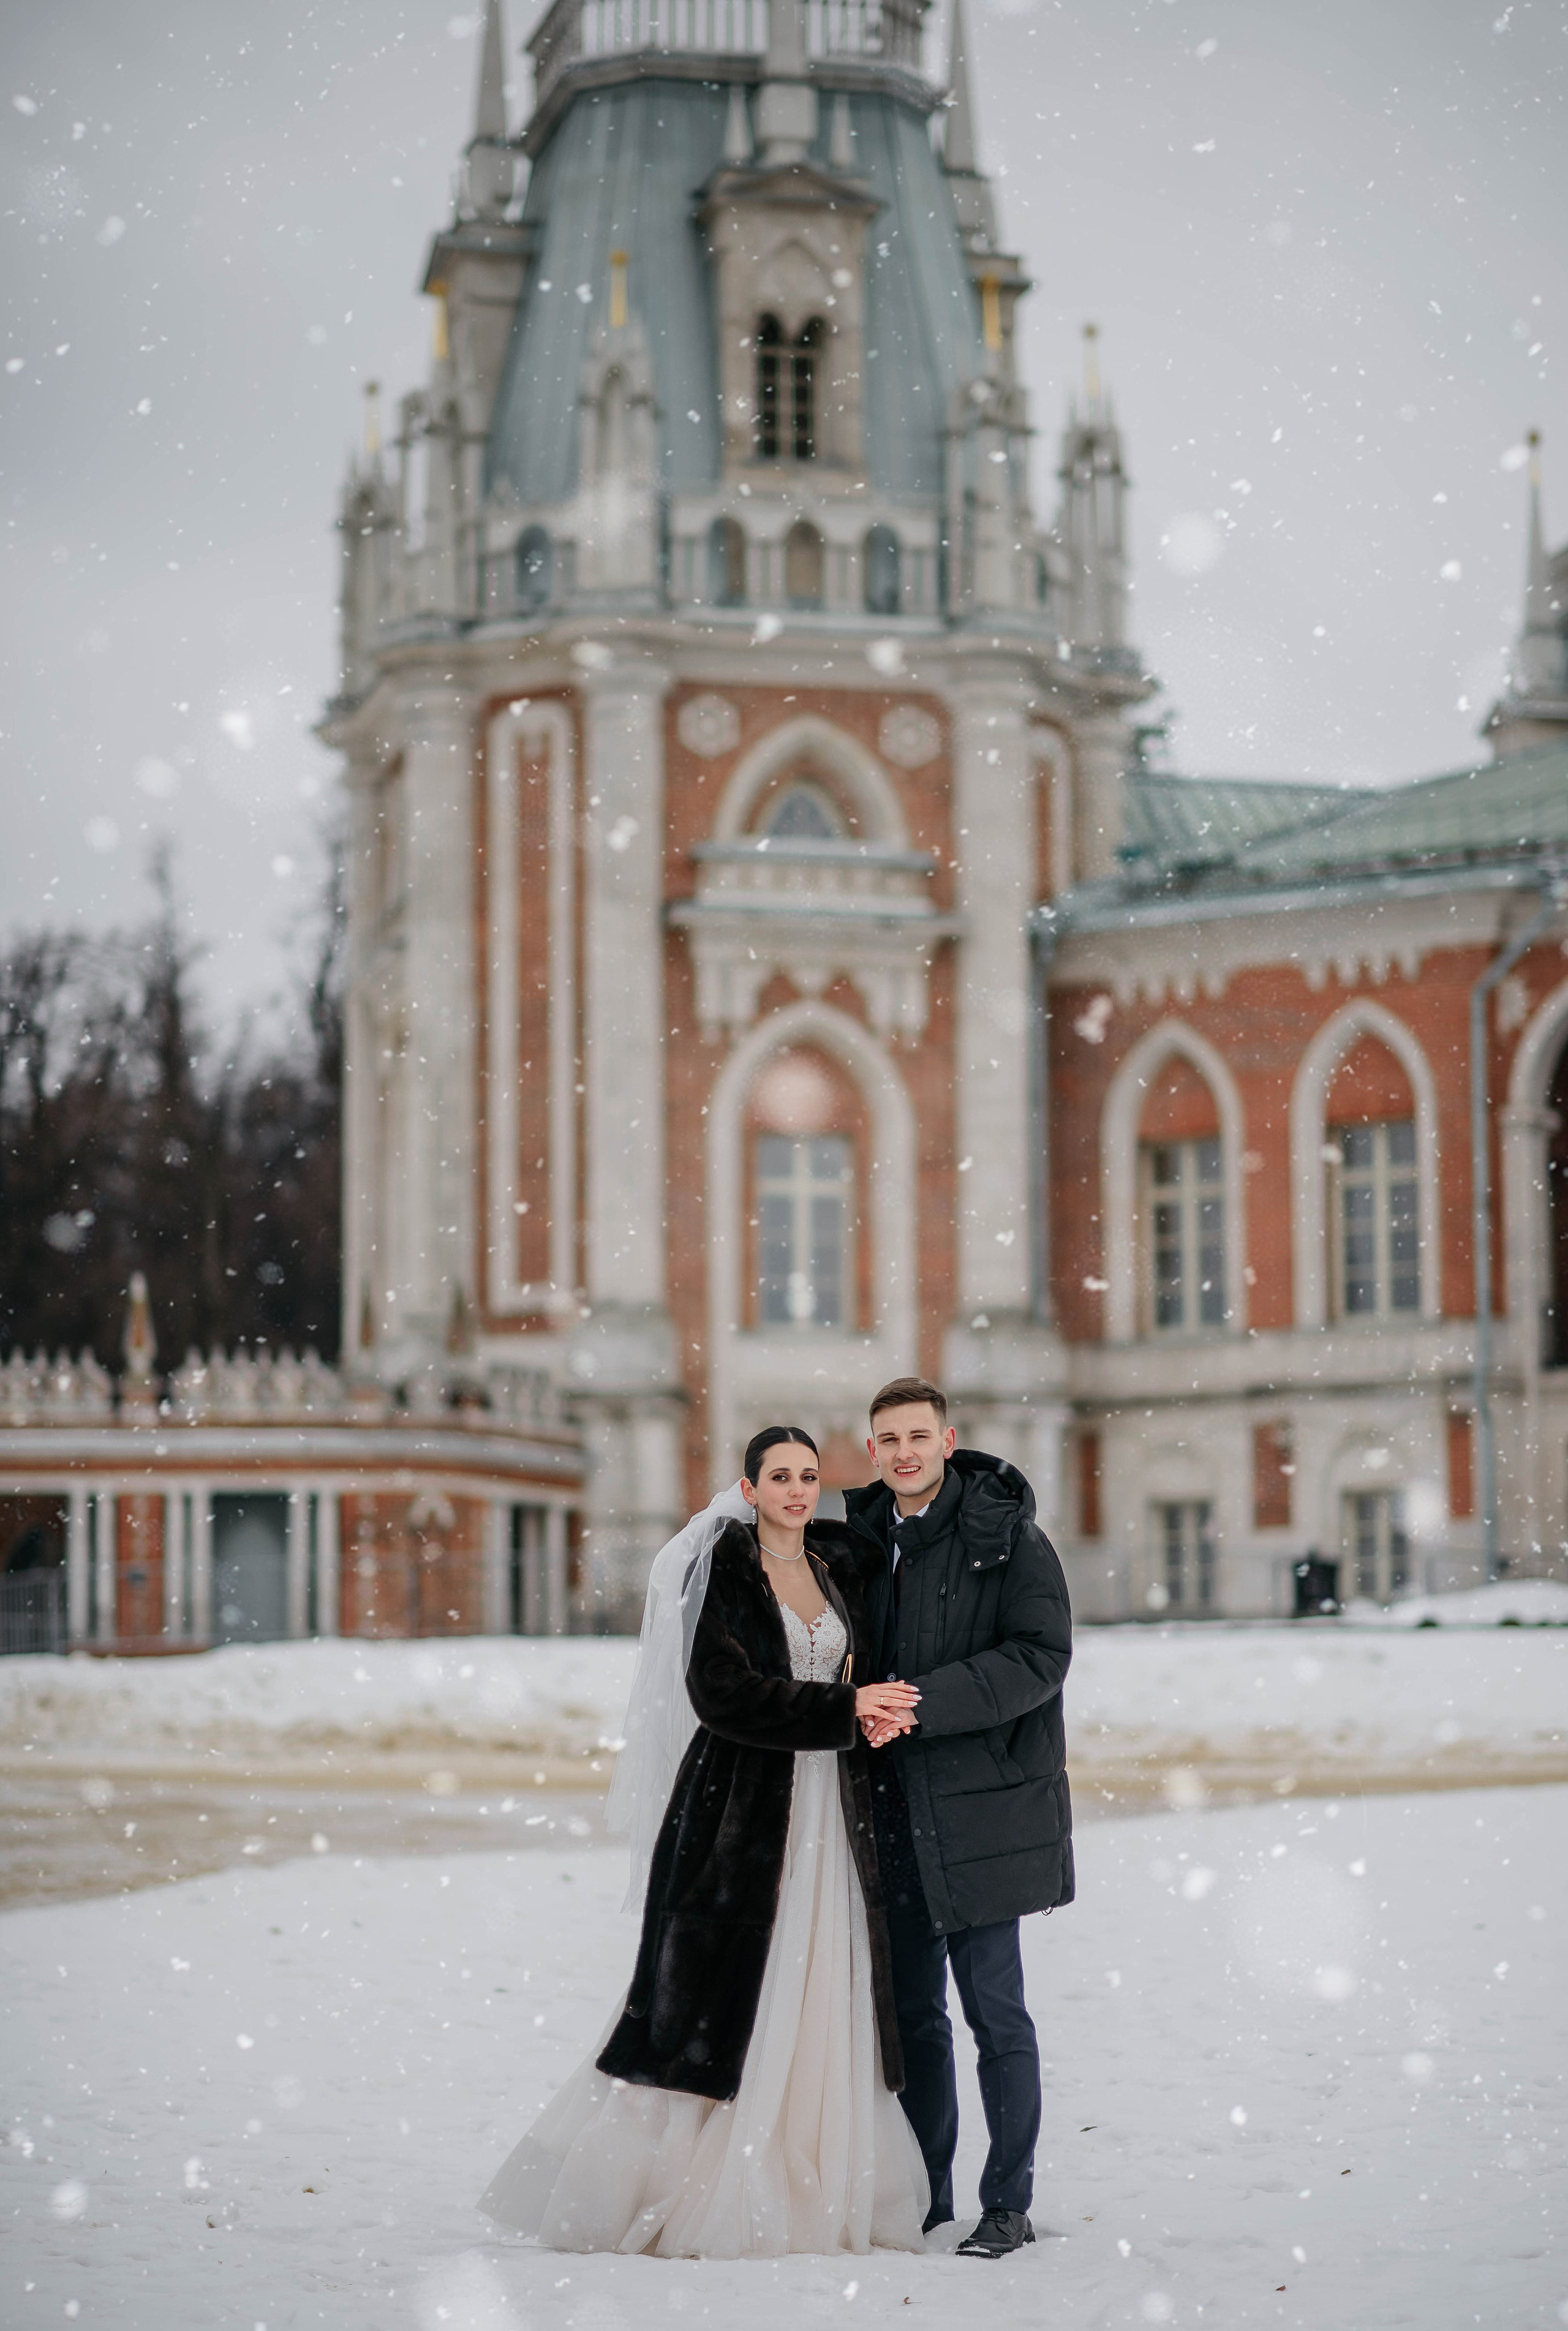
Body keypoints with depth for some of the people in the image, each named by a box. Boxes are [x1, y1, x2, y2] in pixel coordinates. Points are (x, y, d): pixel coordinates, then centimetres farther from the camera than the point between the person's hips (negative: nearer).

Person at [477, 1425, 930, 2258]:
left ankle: (811, 2201, 8)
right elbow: (721, 1691, -15)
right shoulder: (720, 1567, -5)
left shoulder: (841, 1564, 12)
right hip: (738, 1807, -6)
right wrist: (843, 1711, -15)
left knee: (819, 2005, 4)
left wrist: (879, 1714, 0)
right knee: (723, 2002, -6)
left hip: (829, 1814, 6)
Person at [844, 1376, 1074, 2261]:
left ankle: (1008, 2204, 6)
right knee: (913, 2007, 11)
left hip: (982, 1806, -6)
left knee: (993, 2007, -3)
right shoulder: (863, 1538, 11)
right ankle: (925, 2198, 19)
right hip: (895, 1806, 6)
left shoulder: (1006, 1535, -7)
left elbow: (1039, 1658, -15)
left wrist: (922, 1704, -20)